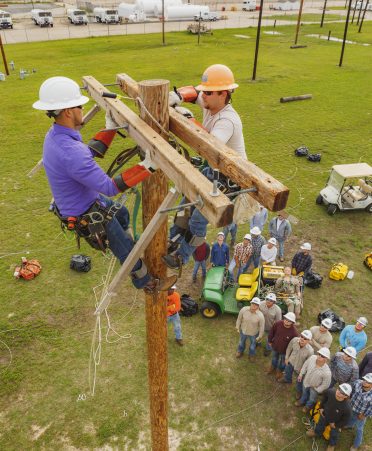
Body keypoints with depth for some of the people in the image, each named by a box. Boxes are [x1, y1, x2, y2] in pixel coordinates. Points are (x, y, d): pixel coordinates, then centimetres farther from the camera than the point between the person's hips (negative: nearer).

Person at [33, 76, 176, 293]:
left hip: (86, 199, 9)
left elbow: (90, 152, 8)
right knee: (127, 250, 12)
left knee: (122, 213, 33)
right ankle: (147, 282, 36)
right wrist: (146, 167, -36)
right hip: (87, 216, -9)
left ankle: (127, 245, 58)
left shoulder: (55, 135, -8)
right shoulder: (71, 153, -40)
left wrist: (110, 128, 7)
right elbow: (110, 187, -37)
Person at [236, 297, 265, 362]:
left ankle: (251, 354, 59)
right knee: (242, 342, 30)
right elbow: (239, 319, -10)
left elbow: (261, 327, -17)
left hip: (254, 333, -1)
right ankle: (240, 351, 62)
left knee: (253, 345, 27)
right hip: (243, 331, 2)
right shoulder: (243, 310, -29)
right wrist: (238, 327, 1)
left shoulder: (260, 316, -32)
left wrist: (260, 336, -6)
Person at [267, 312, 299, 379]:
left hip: (284, 350, -2)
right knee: (274, 358, 33)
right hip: (275, 346, 2)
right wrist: (270, 341, 4)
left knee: (282, 361, 29)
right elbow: (272, 331, -8)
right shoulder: (278, 323, -28)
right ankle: (273, 367, 65)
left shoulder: (294, 332, -37)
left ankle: (280, 371, 60)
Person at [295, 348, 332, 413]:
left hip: (315, 387, -3)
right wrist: (301, 374, 1)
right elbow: (305, 365, -8)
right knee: (304, 393, 34)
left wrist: (317, 389, -10)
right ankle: (302, 401, 67)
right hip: (306, 381, 3)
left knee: (312, 399, 29)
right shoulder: (312, 358, -32)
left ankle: (308, 406, 63)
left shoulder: (327, 372, -43)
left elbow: (326, 384, -24)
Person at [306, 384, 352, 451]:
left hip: (336, 422, -3)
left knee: (334, 434, 28)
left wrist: (336, 425, -10)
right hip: (325, 415, 3)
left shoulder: (347, 407, -44)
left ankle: (332, 444, 60)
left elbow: (346, 420, -22)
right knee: (320, 425, 32)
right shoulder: (330, 392, -35)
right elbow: (324, 397, -8)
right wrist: (321, 407, 0)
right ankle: (316, 432, 65)